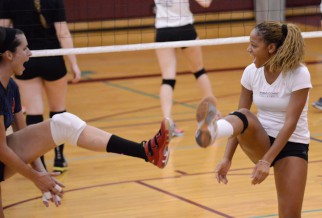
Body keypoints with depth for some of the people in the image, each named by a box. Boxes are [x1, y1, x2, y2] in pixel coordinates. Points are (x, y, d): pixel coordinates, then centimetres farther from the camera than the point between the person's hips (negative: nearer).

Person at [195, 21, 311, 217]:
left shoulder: (299, 74, -17)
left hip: (292, 145, -2)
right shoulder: (252, 72, -4)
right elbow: (241, 116, -4)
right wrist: (228, 158, -14)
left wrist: (267, 161, -29)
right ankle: (210, 132, -66)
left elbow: (290, 122, -22)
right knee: (244, 116, -31)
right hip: (261, 142, 3)